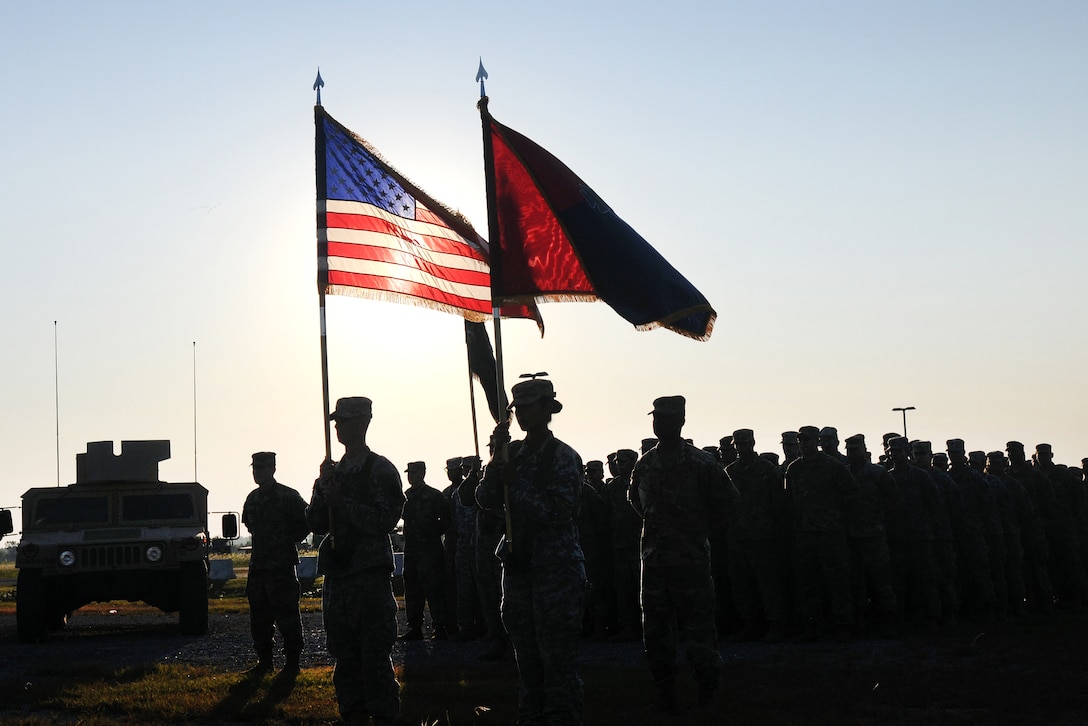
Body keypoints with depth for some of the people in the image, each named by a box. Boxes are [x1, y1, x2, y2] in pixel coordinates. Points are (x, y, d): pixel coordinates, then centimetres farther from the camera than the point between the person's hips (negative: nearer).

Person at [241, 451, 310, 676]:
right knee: (259, 616, 11)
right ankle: (264, 660, 20)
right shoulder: (252, 498, 11)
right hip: (258, 563, 7)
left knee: (286, 615, -4)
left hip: (282, 565, -7)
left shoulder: (288, 496, -9)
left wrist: (290, 540, -5)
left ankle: (292, 662, 3)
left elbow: (307, 521, -8)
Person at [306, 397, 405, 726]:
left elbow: (385, 521, -12)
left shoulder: (381, 470, -2)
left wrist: (342, 501, -13)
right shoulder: (332, 472, 16)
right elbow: (316, 524, 11)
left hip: (371, 576, -6)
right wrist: (323, 490, -5)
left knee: (375, 658, -5)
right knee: (345, 658, 11)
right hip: (337, 575, 6)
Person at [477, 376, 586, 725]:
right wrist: (497, 459, -12)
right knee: (526, 657, 14)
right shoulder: (513, 452, 9)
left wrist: (515, 483, -15)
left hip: (556, 568, -6)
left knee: (557, 657, -5)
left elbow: (558, 513, -15)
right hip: (518, 565, 6)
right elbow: (486, 499, 0)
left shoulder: (563, 457, -7)